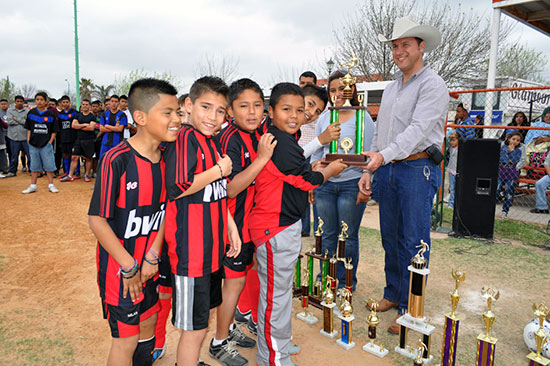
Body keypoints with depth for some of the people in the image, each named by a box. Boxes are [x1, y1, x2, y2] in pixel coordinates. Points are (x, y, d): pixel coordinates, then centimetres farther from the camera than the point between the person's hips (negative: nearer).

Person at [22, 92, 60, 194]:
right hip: (33, 144, 2)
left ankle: (51, 185, 8)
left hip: (46, 144, -2)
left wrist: (50, 142, -6)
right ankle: (33, 186, 15)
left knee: (49, 165, -2)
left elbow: (54, 131, 2)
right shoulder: (31, 113, 6)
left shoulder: (50, 115, 0)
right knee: (34, 165, 9)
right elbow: (28, 128, 11)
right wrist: (28, 140, 2)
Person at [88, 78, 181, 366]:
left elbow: (164, 210, 4)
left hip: (148, 264, 6)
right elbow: (97, 219, -19)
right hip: (119, 267, -6)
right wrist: (129, 267, -15)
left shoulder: (166, 159, -2)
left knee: (148, 322, 22)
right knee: (126, 339, 7)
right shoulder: (116, 160, -22)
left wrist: (153, 256, -5)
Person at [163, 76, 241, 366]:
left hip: (212, 245, 9)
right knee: (194, 328, 3)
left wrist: (231, 228, 17)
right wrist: (220, 170, -17)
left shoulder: (212, 141, 11)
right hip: (190, 249, -9)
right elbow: (176, 188, -28)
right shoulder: (185, 138, -16)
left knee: (205, 312, 24)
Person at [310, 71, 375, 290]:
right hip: (325, 184, 4)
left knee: (349, 237, 5)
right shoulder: (323, 118, 11)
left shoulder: (363, 118, -1)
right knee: (328, 235, 9)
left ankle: (347, 283, 20)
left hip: (351, 184, -3)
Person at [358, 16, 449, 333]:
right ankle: (392, 294, 29)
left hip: (418, 168, -7)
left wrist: (385, 155, -33)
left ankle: (408, 309, 11)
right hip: (387, 169, 7)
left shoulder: (432, 84, -6)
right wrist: (369, 170, 12)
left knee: (413, 243, -1)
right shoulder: (391, 89, 18)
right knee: (390, 238, 14)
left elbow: (418, 129, -21)